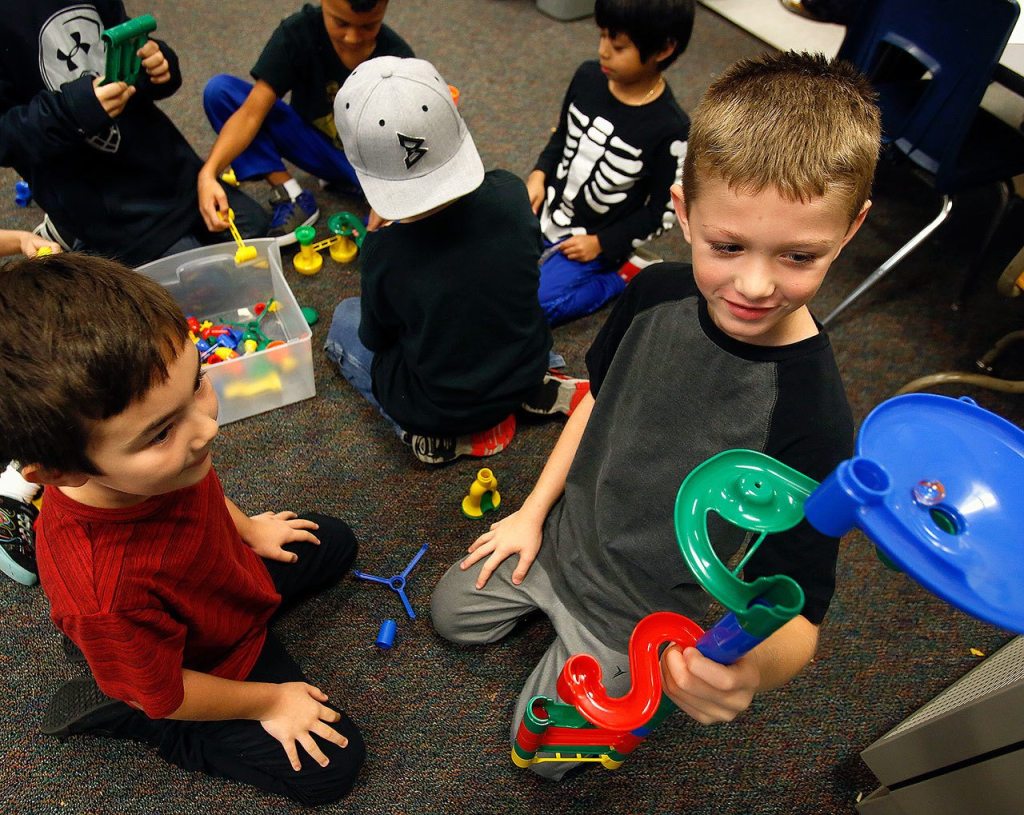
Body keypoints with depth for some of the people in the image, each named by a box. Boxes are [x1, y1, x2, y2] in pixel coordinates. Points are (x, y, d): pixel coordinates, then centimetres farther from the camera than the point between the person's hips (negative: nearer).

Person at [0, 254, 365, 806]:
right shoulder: (107, 597, -46)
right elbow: (163, 698, -25)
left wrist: (246, 526, 10)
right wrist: (269, 702, -11)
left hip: (230, 571, 7)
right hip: (210, 664, -6)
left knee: (335, 543, 26)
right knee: (330, 768, 2)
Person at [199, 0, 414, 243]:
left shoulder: (397, 58, -23)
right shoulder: (297, 32, -21)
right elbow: (252, 112, -25)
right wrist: (209, 172, -41)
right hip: (316, 144, 2)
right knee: (219, 89, -19)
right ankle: (292, 197, -15)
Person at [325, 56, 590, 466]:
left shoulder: (384, 252, -27)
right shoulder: (510, 193, -19)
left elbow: (375, 339, -7)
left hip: (436, 410, -3)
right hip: (527, 373, 4)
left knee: (344, 318, 20)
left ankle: (437, 434, 3)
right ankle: (541, 384, 13)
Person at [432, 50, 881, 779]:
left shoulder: (816, 420, -35)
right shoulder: (656, 294, -20)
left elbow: (799, 613, -29)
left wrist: (755, 669, -53)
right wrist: (533, 512, 3)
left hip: (640, 624, -4)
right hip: (562, 537, 5)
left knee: (543, 751, 13)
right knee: (453, 613, 21)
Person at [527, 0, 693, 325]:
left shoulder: (670, 130, -23)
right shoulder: (587, 76, -8)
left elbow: (663, 211, -14)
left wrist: (601, 243, -15)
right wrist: (539, 175, -7)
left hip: (591, 238, -5)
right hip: (547, 210, 6)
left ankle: (621, 275, 0)